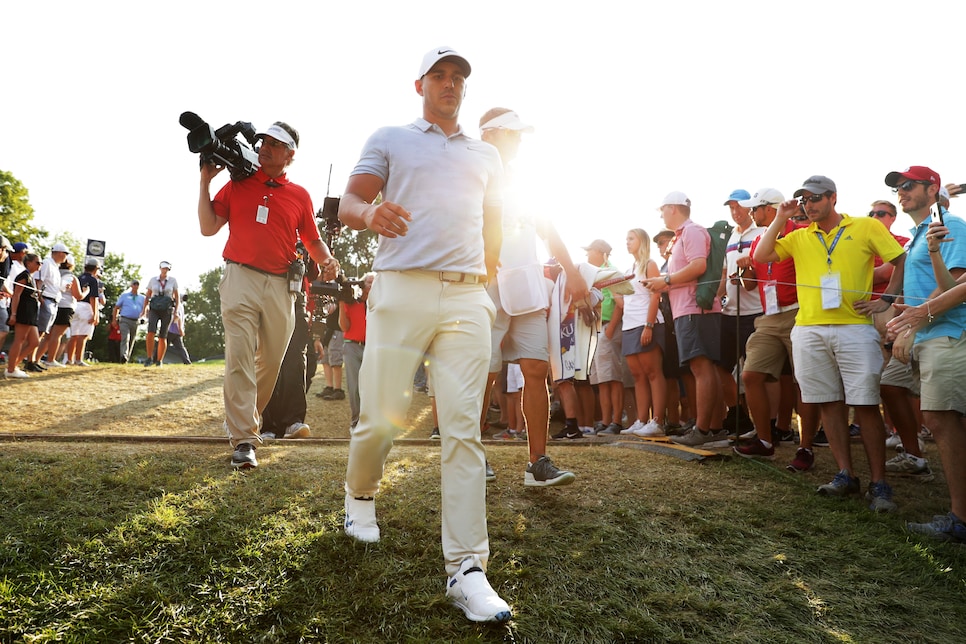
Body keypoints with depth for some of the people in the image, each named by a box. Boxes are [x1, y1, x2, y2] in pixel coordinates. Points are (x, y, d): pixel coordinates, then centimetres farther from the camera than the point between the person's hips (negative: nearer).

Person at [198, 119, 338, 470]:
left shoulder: (300, 195, 12)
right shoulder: (237, 184, 12)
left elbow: (313, 240, 13)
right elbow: (208, 227, 10)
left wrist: (327, 261, -7)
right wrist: (205, 182, 6)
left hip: (280, 286, 2)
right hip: (241, 278, -2)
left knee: (271, 361, 7)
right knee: (240, 358, -12)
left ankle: (248, 420, 28)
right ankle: (243, 441, -11)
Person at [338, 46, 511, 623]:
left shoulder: (487, 155, 24)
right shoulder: (390, 139, 15)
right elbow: (349, 203, 4)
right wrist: (370, 213, -19)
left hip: (468, 299, 2)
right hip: (401, 291, -2)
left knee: (464, 429, -6)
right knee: (380, 419, -2)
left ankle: (467, 569, -4)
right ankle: (361, 494, 32)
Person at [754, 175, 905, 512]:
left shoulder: (866, 227, 6)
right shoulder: (799, 237, 15)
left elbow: (903, 261, 6)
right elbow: (761, 256, 6)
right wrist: (780, 219, 4)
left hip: (855, 327, -3)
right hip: (809, 330, 4)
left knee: (865, 404, -5)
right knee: (830, 403, 7)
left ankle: (879, 484, 4)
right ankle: (845, 475, 16)